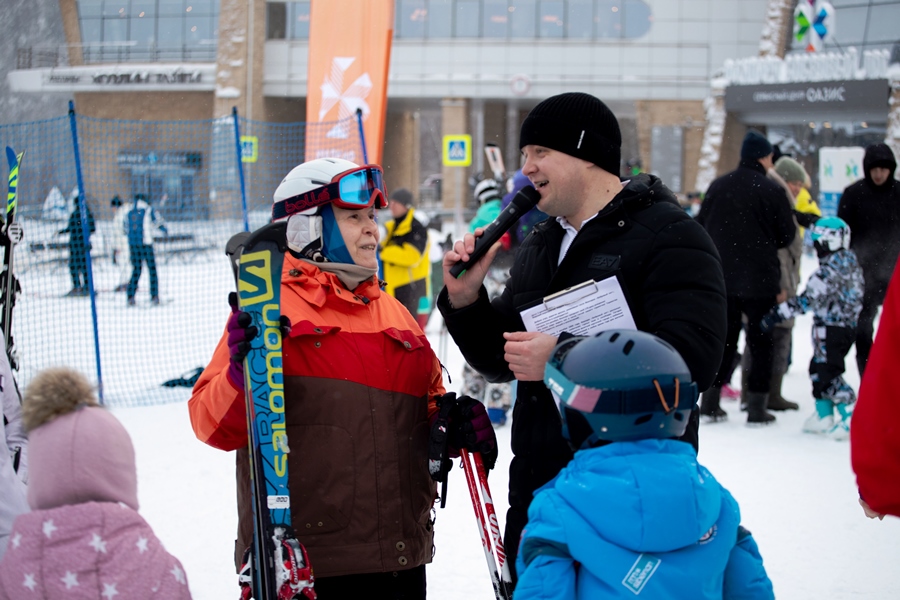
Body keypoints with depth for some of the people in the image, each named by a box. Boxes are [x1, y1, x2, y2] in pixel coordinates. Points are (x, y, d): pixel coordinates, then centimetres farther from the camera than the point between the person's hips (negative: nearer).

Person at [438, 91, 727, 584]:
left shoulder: (668, 236, -10)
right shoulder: (539, 245, 17)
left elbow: (692, 357, -24)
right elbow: (498, 360, 20)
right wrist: (465, 299, 0)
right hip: (535, 496, 8)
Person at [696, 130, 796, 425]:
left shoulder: (717, 187, 2)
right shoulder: (772, 190, -12)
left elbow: (701, 226, 8)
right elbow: (787, 235, -6)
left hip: (722, 277, 4)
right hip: (761, 279, -4)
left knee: (724, 336, 15)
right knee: (761, 340, 7)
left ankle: (710, 402, 14)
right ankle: (756, 406, 6)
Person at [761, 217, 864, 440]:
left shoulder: (829, 270, -20)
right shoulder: (851, 263, 9)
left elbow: (807, 300, -23)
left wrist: (777, 314, -20)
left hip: (830, 328, -10)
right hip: (848, 327, 10)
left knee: (828, 373, -7)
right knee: (818, 369, 18)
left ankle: (851, 416, -12)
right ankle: (824, 416, 23)